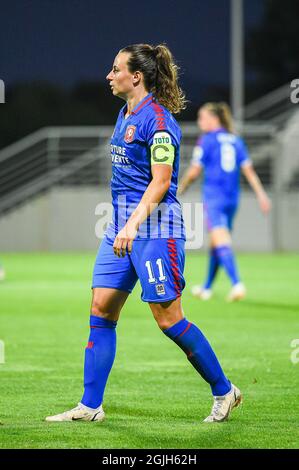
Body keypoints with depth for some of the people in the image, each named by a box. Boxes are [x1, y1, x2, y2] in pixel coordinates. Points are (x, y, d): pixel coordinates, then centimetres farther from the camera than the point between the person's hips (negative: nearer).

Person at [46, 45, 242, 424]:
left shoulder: (157, 119, -14)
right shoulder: (126, 114, 14)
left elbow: (160, 182, -19)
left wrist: (133, 224, -27)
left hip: (154, 226, -9)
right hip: (122, 224, 9)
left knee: (168, 319, -5)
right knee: (101, 309, 3)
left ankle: (224, 391, 10)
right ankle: (90, 406, 5)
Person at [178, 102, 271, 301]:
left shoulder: (206, 141, -5)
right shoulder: (236, 141, 12)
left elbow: (194, 172, -6)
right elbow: (248, 169, 6)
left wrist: (180, 189, 10)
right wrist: (261, 194, 5)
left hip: (214, 198, -7)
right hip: (232, 198, 7)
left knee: (221, 242, -15)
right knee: (215, 243, 17)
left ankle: (237, 283, -33)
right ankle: (206, 288, 28)